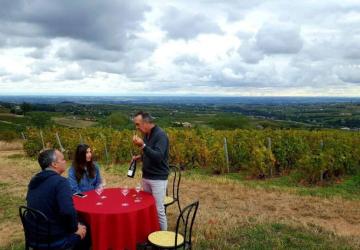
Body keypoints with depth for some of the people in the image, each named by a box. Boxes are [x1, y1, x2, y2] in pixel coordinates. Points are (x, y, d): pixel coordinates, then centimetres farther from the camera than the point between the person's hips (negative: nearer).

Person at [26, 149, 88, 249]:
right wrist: (75, 229, -13)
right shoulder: (60, 181, -22)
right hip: (54, 239, -8)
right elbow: (68, 212, -34)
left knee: (79, 224, 25)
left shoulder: (34, 180, 5)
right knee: (87, 230, 15)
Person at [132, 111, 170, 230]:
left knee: (158, 210, -2)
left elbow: (158, 157, -27)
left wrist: (142, 145, -32)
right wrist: (140, 157, 5)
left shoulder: (160, 135, -17)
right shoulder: (146, 135, 8)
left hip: (158, 179, -8)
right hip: (146, 177, 8)